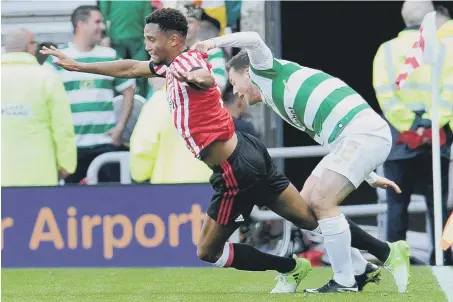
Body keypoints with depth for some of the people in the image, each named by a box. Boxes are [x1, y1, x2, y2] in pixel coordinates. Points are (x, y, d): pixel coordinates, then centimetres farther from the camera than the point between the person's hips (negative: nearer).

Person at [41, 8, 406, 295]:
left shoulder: (187, 62, -16)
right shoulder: (177, 63, 11)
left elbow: (205, 77, -40)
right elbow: (129, 68, 25)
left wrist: (190, 77, -62)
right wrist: (76, 65, 29)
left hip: (235, 173, -9)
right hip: (249, 153, 9)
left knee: (208, 252, 5)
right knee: (311, 218, 9)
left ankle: (290, 268, 12)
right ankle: (385, 252, 7)